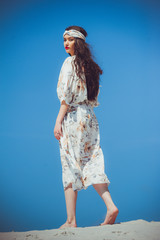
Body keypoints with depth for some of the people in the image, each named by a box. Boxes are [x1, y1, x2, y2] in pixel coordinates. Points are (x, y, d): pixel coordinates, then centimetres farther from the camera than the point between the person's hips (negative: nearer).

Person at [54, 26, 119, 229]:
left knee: (70, 167, -4)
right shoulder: (89, 65, 16)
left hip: (73, 118, -7)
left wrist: (58, 121, -14)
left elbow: (68, 95, -15)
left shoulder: (70, 63, -7)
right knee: (92, 164, 8)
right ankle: (110, 206, -4)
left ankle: (71, 220, -1)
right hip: (89, 118, 8)